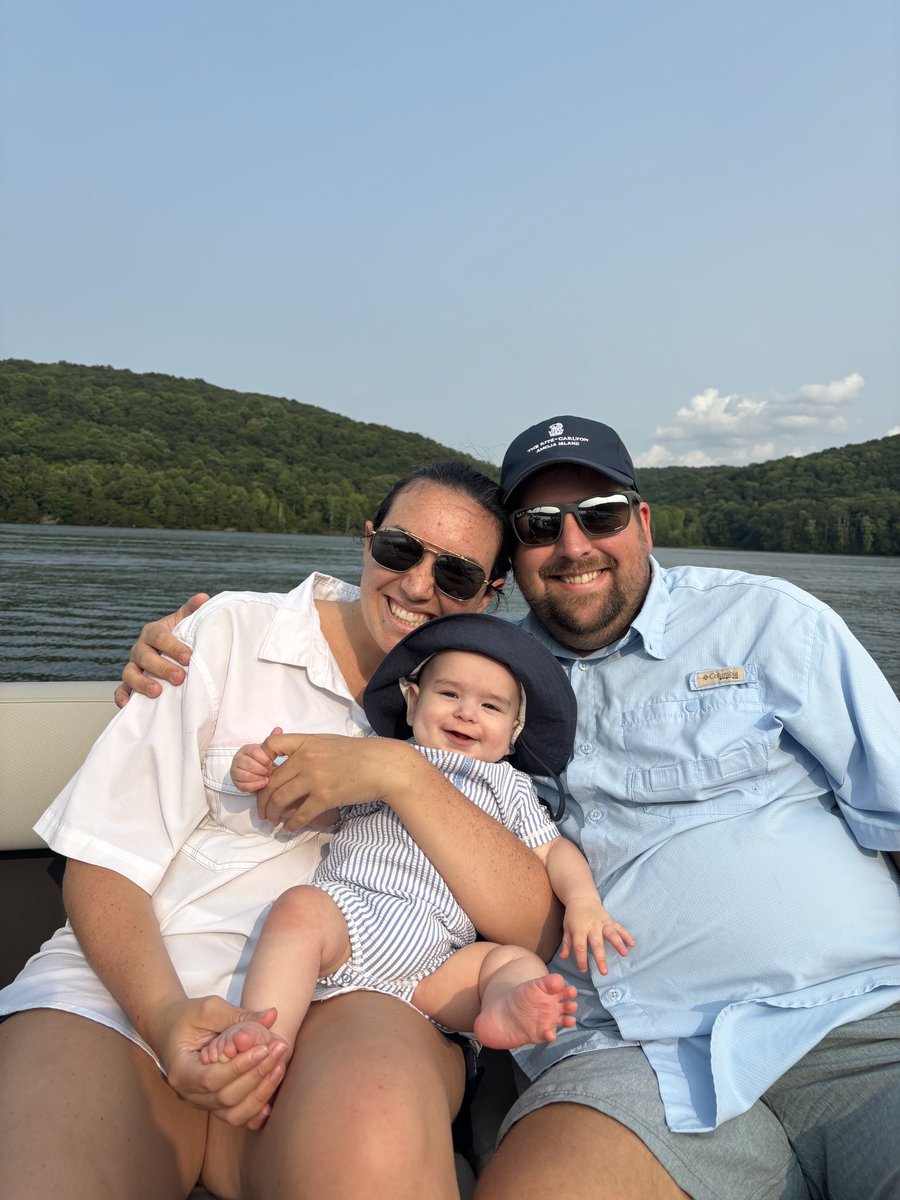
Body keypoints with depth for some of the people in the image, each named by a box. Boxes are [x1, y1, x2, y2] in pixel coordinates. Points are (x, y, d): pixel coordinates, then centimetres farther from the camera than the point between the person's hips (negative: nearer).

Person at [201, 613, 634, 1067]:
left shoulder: (511, 788, 22)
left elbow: (553, 850, 17)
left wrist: (583, 900, -4)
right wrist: (263, 777, -2)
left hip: (432, 955, 2)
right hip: (345, 906, -1)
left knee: (517, 961, -19)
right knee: (299, 906, -30)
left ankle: (505, 1012, -47)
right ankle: (266, 1034, -40)